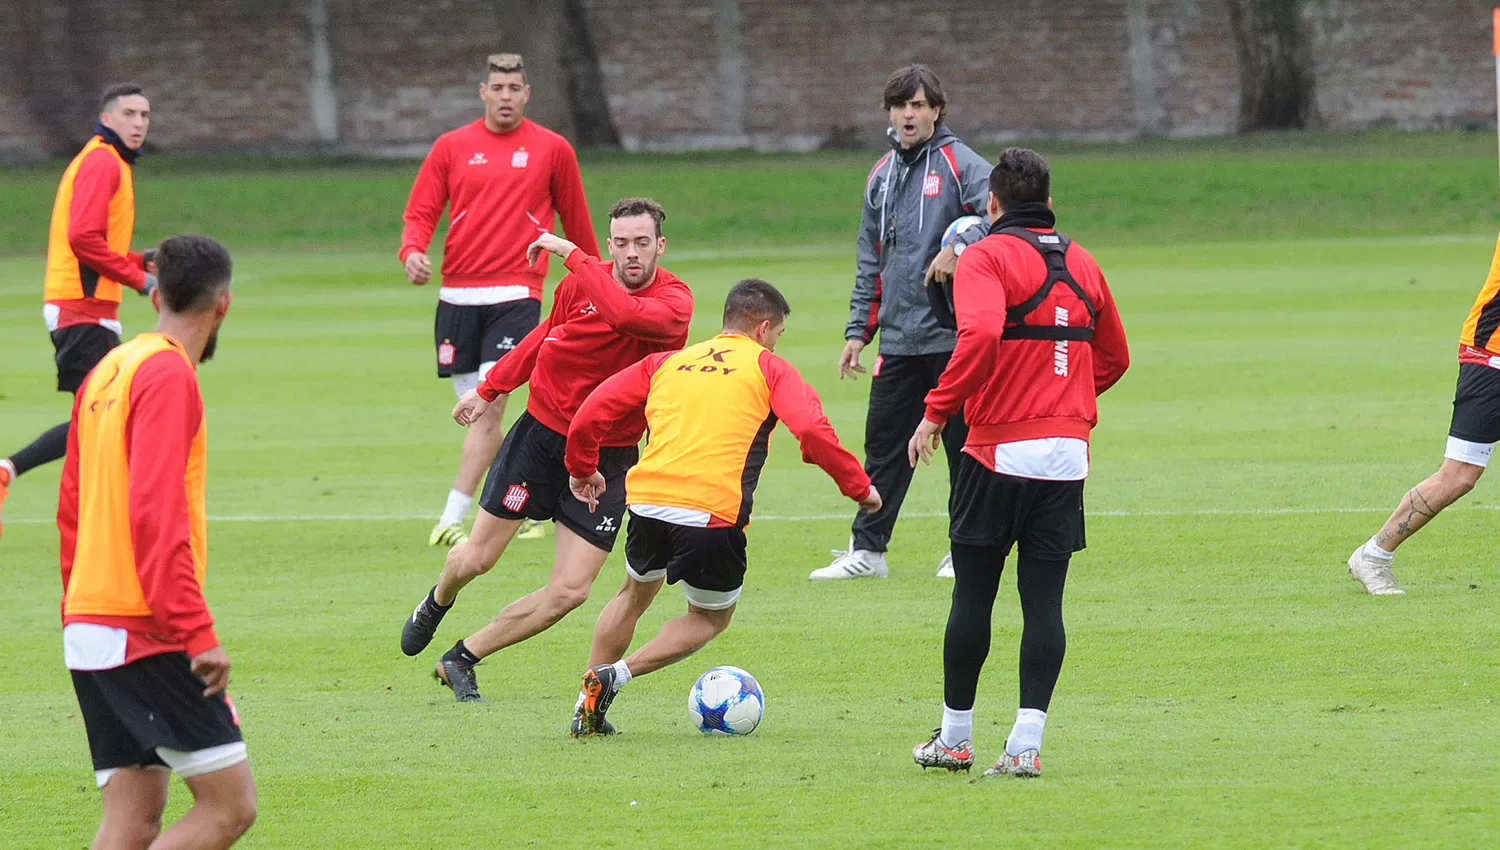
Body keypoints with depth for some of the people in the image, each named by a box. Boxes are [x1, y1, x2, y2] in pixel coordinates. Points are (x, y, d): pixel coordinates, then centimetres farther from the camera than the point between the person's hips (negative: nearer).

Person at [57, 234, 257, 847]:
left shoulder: (108, 371, 15)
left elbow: (71, 508, 20)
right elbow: (156, 514, -20)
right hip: (146, 634, -9)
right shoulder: (169, 376, -12)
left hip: (90, 629, 9)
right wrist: (198, 632, -21)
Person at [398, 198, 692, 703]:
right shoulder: (581, 282, -6)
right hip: (544, 430, 1)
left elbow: (625, 313, -38)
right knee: (475, 560, 4)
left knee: (570, 591, -8)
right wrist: (490, 390, 20)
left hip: (609, 456, -1)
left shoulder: (675, 301, -15)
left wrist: (570, 252, -32)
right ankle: (437, 604, 42)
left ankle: (462, 660, 11)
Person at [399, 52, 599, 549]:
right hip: (457, 293, 3)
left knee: (491, 402, -16)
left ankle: (451, 521, -19)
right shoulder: (452, 147, 8)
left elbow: (575, 220, 14)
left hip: (515, 294, -3)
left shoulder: (552, 150, 5)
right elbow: (420, 212, 7)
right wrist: (413, 251, -13)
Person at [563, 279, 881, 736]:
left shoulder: (666, 363, 20)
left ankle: (588, 703, 24)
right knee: (712, 616, 17)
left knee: (635, 593, 30)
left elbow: (591, 414, 18)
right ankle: (615, 674, -2)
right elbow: (813, 431, -8)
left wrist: (582, 470, 34)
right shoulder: (770, 369, 8)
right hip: (712, 511, -4)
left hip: (647, 498, 4)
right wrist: (859, 486, 2)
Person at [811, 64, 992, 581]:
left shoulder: (959, 164, -4)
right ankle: (867, 549, 11)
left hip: (953, 335, -6)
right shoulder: (881, 177, 15)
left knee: (963, 441, 1)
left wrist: (959, 246, -28)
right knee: (884, 442, 6)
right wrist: (859, 329, 16)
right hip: (897, 339, 6)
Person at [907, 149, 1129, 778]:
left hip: (999, 450, -4)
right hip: (1068, 454, 4)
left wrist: (937, 411, -19)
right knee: (1044, 602, 2)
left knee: (972, 596, 7)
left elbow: (981, 335, -24)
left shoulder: (987, 257, -6)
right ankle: (1027, 743, -4)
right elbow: (1114, 358, 20)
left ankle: (955, 738, 15)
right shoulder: (1082, 264, 12)